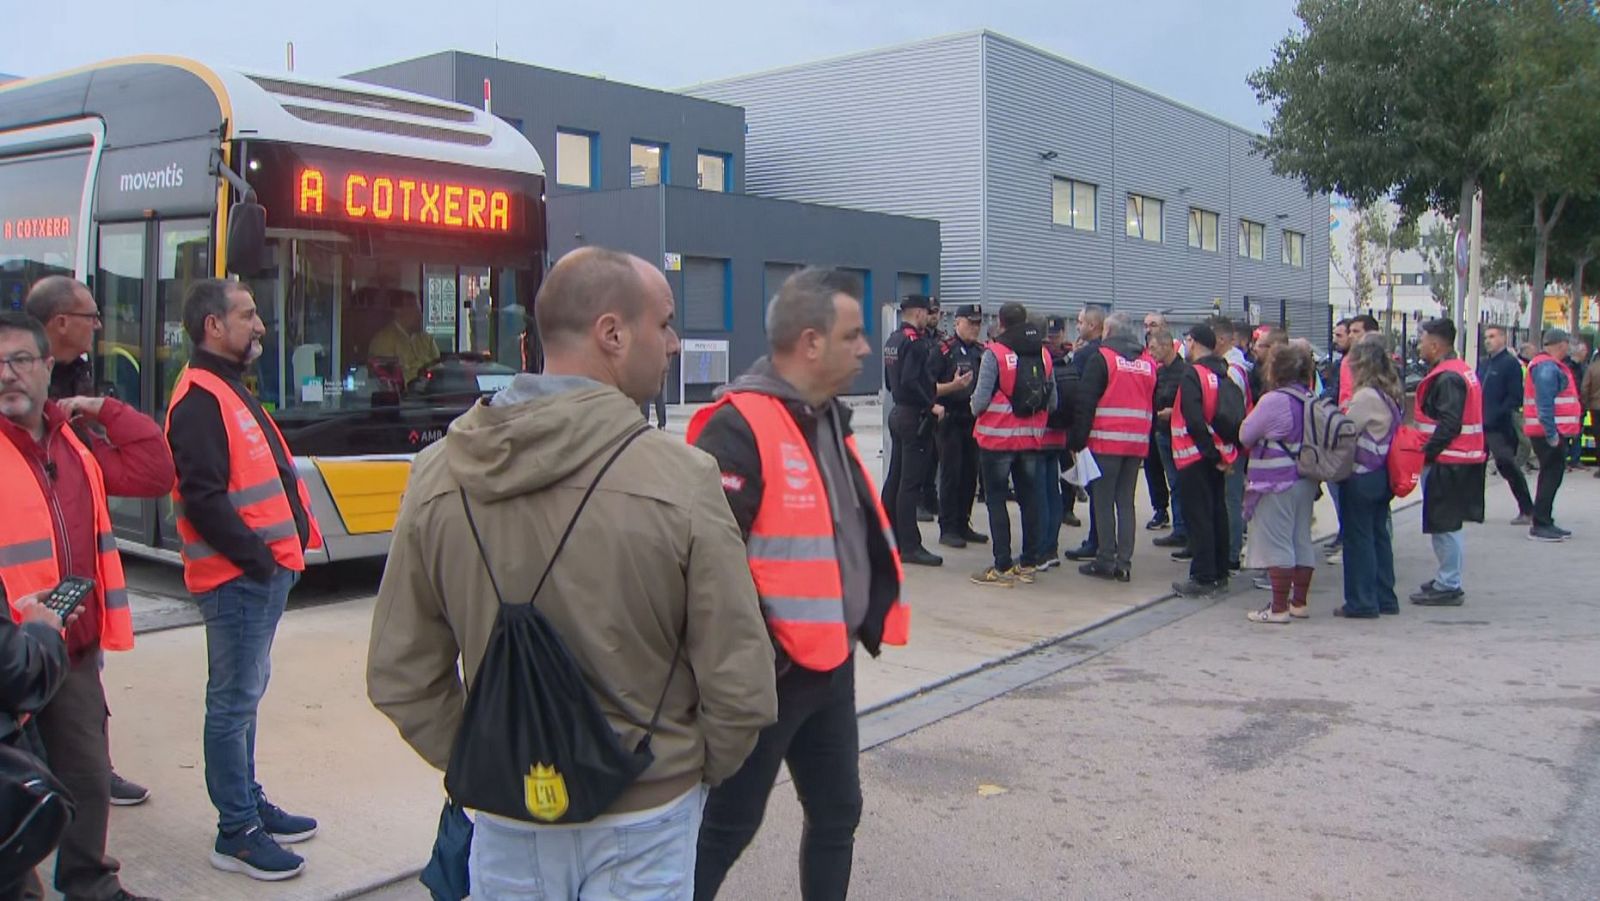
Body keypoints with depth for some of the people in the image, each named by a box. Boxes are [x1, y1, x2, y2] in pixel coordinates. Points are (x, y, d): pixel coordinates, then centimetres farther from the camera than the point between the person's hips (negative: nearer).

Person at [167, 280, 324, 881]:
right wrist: (258, 559, -17)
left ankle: (250, 804, 30)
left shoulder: (230, 390, 18)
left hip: (264, 571, 10)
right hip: (239, 577, -10)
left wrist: (290, 547, 11)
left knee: (246, 693, 18)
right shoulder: (200, 398, -14)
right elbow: (203, 498, -22)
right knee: (235, 701, -2)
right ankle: (237, 835, 6)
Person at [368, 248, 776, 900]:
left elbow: (399, 676, -2)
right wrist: (698, 770, 2)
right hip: (641, 822, -3)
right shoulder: (680, 478, -20)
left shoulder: (439, 473, -9)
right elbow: (738, 684, -16)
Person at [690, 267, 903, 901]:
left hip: (832, 664, 9)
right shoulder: (738, 428, -21)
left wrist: (872, 614, 14)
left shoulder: (828, 419, 9)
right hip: (767, 673, -9)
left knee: (837, 813, 20)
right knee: (728, 826, 7)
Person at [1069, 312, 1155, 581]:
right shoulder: (1148, 362, 13)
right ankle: (1124, 563, 8)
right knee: (1126, 503, 9)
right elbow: (1154, 406, 17)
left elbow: (1086, 402, -9)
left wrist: (1078, 441, -6)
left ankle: (1106, 561, 0)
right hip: (1138, 443, 5)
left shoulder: (1101, 358, -4)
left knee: (1103, 502, 0)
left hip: (1106, 442, -5)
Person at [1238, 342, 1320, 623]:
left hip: (1276, 483, -8)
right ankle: (1299, 602, 22)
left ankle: (1279, 608, 1)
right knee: (1302, 539, 14)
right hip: (1306, 481, 8)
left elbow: (1245, 435, -11)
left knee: (1276, 542, -2)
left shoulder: (1273, 401, -17)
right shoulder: (1311, 400, 6)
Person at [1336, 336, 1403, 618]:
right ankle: (1384, 598, 21)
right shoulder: (1391, 394, 9)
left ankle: (1361, 602, 5)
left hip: (1361, 477, -8)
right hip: (1382, 475, 8)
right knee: (1379, 534, 14)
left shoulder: (1366, 396, -18)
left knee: (1358, 537, 0)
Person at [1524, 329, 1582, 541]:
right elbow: (1545, 403, -24)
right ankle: (1540, 526, -6)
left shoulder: (1552, 366, 18)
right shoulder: (1547, 367, -16)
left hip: (1554, 433, 11)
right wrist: (1552, 433, -26)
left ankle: (1544, 522, 22)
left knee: (1551, 476, 15)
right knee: (1551, 476, -8)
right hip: (1551, 433, -11)